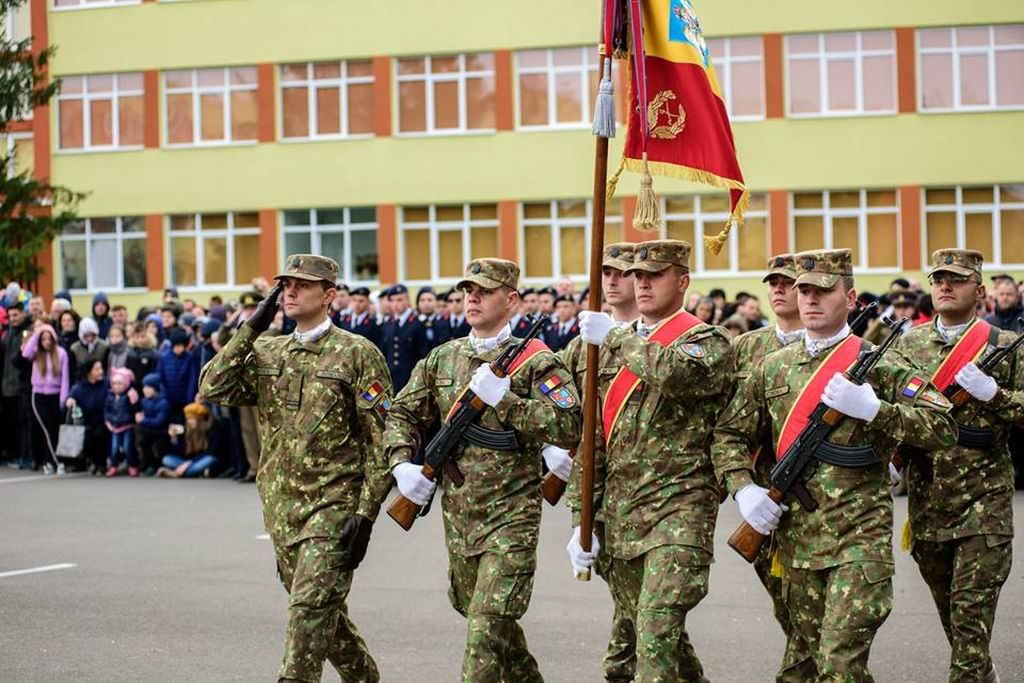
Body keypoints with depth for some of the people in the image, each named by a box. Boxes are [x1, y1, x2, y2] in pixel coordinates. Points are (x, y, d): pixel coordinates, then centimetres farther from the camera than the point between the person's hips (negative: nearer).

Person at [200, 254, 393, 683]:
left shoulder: (357, 354, -5)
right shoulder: (267, 353, 11)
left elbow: (381, 439, -8)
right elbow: (212, 389, -3)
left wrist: (366, 512, -14)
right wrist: (250, 329, -5)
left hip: (334, 504, -6)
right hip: (281, 505, 6)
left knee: (310, 607, -15)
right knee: (323, 610, 15)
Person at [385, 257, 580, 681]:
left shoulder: (534, 361, -8)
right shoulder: (442, 358, 9)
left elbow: (569, 427, -18)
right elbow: (402, 414, 14)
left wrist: (504, 399, -23)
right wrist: (402, 463, -5)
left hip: (511, 515, -6)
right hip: (457, 514, 7)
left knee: (488, 625, -12)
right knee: (477, 614, 19)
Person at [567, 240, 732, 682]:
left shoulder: (708, 341, -3)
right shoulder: (615, 345, 16)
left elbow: (676, 373, -29)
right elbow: (593, 437, 17)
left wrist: (616, 338, -17)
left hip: (677, 507, -7)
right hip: (619, 509, 7)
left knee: (657, 629, -18)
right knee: (645, 628, 13)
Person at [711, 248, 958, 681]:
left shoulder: (878, 365, -1)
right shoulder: (772, 369, 11)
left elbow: (943, 429, -8)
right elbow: (728, 435, 16)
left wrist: (873, 409, -19)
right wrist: (742, 487, -2)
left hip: (860, 536, -5)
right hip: (796, 536, 5)